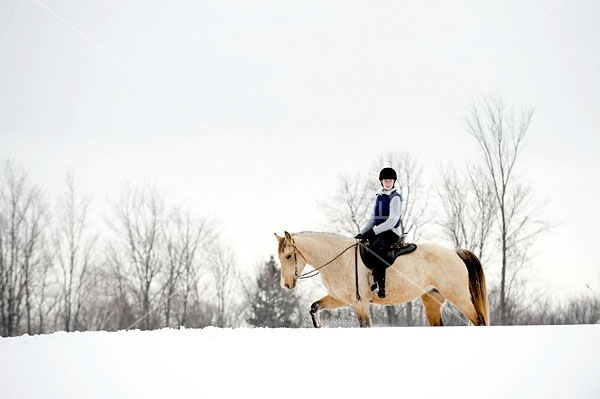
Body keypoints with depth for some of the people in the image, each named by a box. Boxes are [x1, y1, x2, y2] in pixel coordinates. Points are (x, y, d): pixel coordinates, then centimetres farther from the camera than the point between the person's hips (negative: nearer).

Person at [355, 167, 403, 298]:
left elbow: (392, 221, -17)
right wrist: (362, 233, 6)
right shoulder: (379, 197, 17)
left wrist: (373, 231, -22)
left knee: (375, 249, -36)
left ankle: (380, 284, -37)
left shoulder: (395, 198, -8)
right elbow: (373, 219, 21)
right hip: (378, 232, 9)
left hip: (391, 233, -9)